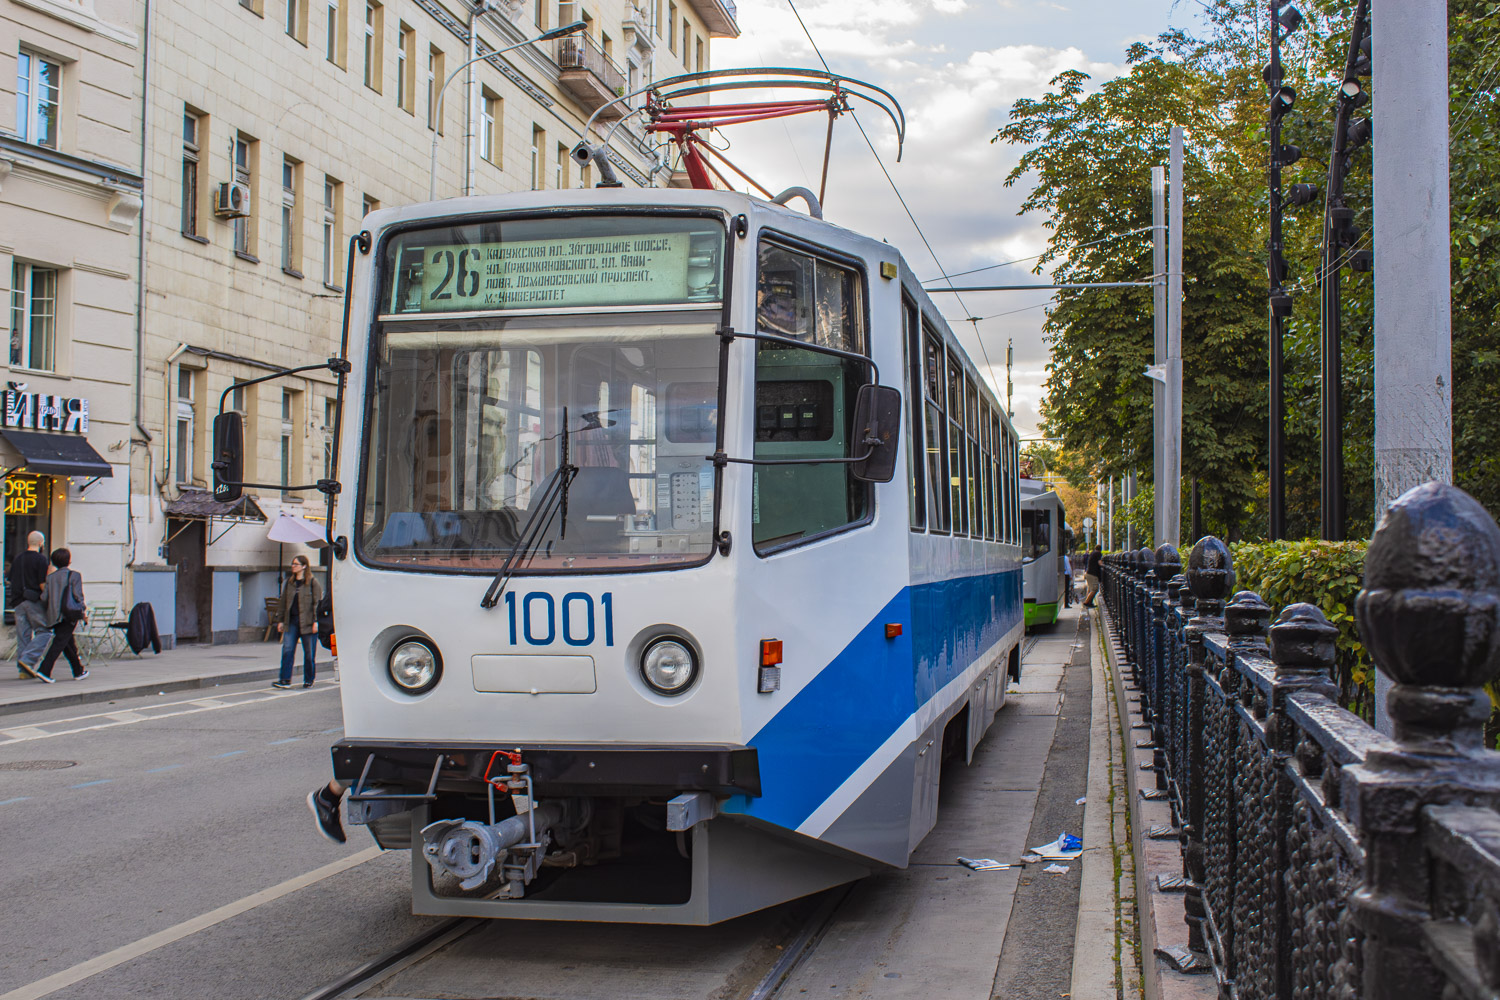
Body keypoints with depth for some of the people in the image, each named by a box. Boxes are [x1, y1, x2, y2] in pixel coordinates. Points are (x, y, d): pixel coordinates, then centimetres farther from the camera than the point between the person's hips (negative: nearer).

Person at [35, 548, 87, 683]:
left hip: (54, 616, 6)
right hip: (68, 616, -6)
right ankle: (44, 670, -21)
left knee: (69, 645, 16)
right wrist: (83, 612, 1)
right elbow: (78, 596, -10)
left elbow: (44, 598, 5)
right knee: (59, 643, -9)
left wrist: (51, 610, 23)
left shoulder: (51, 577, 11)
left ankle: (79, 671, 25)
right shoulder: (74, 576, -2)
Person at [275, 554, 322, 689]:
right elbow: (284, 601, 17)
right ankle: (285, 680, -4)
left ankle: (308, 680, 14)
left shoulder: (312, 582, -3)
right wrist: (281, 620, 13)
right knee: (287, 650, -4)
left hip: (307, 622, -5)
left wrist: (315, 621, -12)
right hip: (291, 621, 5)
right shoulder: (289, 582, 12)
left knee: (309, 652, 3)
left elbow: (317, 602, -6)